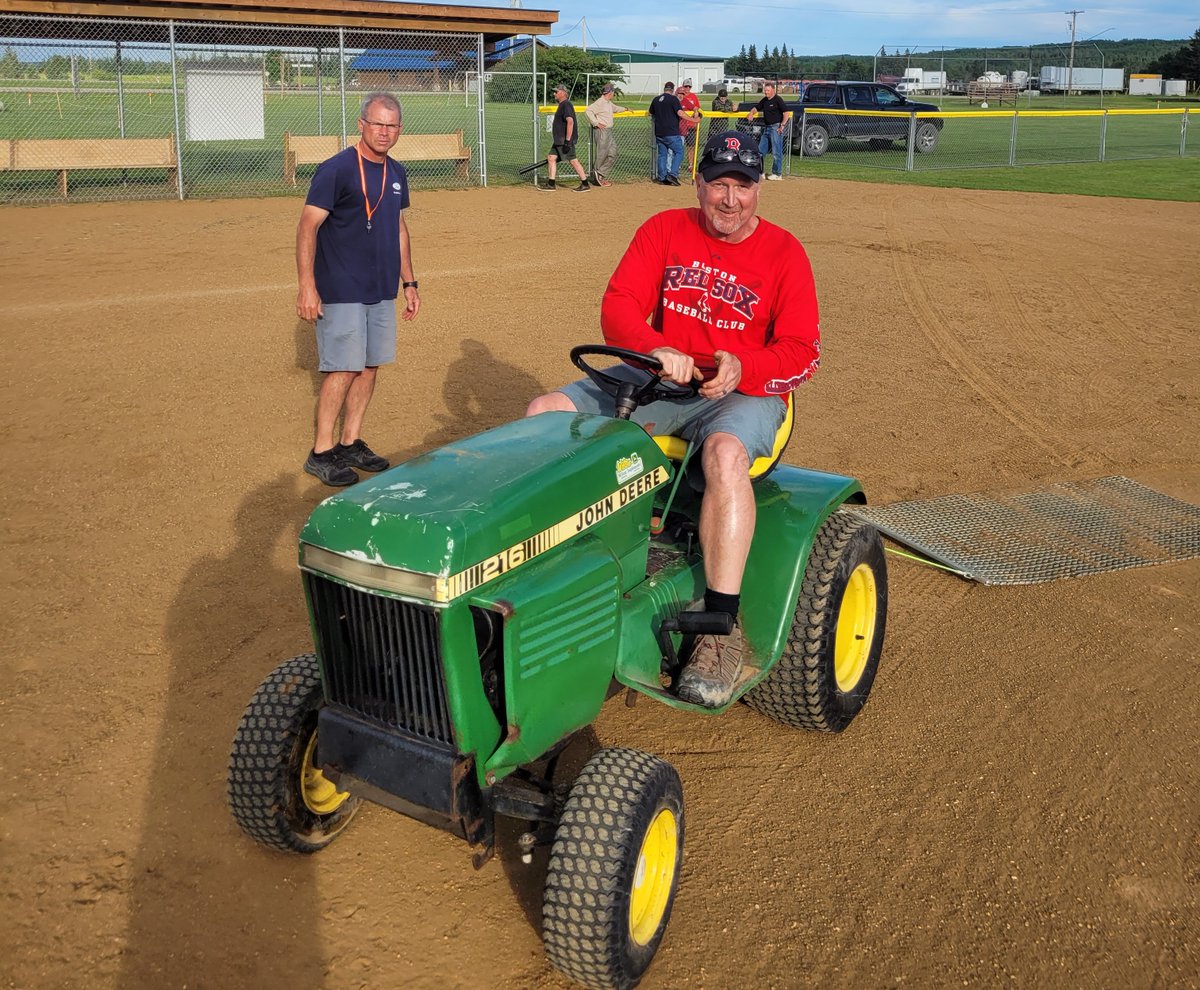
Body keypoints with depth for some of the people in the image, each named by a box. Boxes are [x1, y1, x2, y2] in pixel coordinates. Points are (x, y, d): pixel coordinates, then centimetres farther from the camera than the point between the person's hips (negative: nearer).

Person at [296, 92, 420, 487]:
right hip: (341, 291, -7)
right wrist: (307, 286, -22)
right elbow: (307, 227, -15)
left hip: (382, 291, 7)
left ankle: (351, 443, 20)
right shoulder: (336, 170, -12)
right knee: (343, 369, -7)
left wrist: (408, 281, 19)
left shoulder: (396, 173, 11)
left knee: (370, 365, 9)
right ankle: (321, 453, 3)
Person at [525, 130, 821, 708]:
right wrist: (655, 348, -27)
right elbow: (617, 306, -4)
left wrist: (741, 367, -27)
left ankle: (721, 629, -37)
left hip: (745, 393, -4)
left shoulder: (783, 253, 0)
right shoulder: (664, 231, 7)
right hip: (659, 377, 4)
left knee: (725, 455, -39)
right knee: (546, 412, -13)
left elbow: (802, 351, -6)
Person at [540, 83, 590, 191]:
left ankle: (585, 184, -2)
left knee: (573, 161, -7)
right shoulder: (562, 105, 18)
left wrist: (567, 141, -30)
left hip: (565, 140, -11)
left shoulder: (566, 105, -15)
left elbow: (570, 122, -26)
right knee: (551, 158, 9)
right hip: (559, 141, 11)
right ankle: (550, 184, 12)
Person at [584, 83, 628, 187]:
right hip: (602, 131, -9)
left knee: (612, 155, 5)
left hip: (609, 132, 9)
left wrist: (625, 109, 52)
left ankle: (600, 175, 9)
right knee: (601, 155, -5)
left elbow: (615, 108, 39)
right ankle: (595, 178, 6)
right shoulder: (600, 102, -13)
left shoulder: (609, 103, 16)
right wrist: (596, 123, -23)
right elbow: (588, 111, -23)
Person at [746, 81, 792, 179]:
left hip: (776, 128, -9)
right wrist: (751, 114, 6)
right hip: (766, 128, 9)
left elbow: (787, 112, -14)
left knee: (776, 152, -6)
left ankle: (777, 173, -1)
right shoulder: (764, 100, 14)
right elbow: (756, 108, 27)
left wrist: (782, 125, -20)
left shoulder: (778, 99, -9)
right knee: (761, 150, 11)